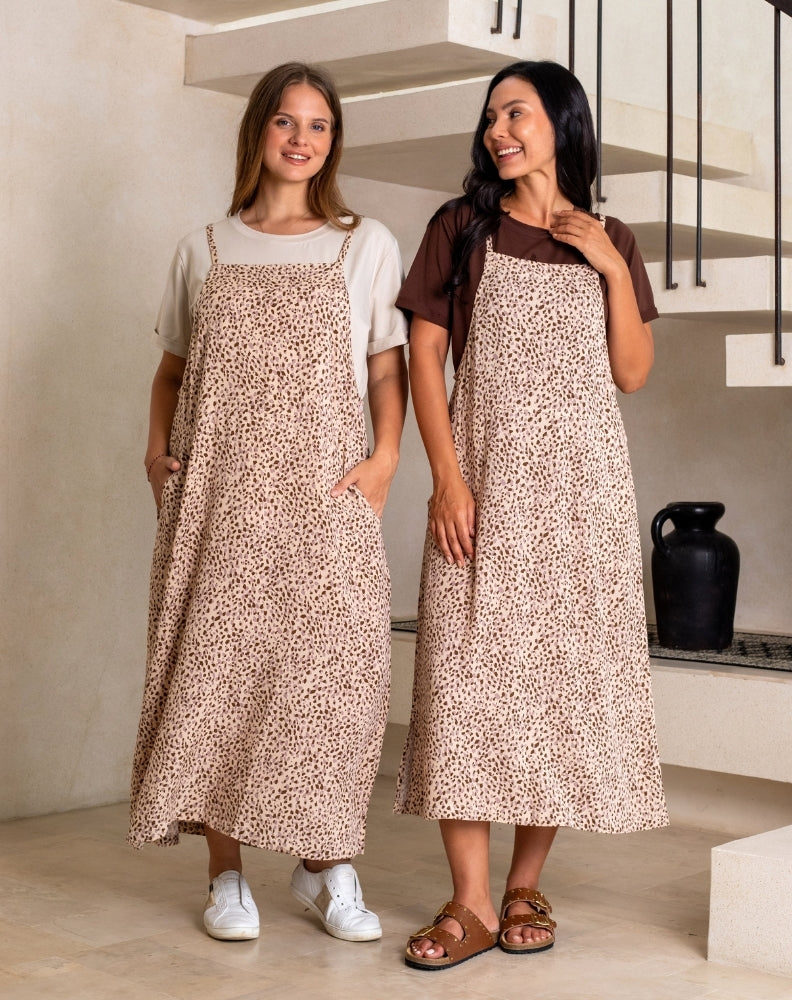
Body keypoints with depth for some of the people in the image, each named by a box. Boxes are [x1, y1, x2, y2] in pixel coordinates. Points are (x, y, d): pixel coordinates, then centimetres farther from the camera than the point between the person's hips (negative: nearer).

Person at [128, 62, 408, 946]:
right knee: (215, 665, -2)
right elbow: (171, 371, 18)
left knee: (331, 666, -6)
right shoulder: (204, 250, 14)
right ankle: (226, 875, 7)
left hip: (324, 491, -1)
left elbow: (388, 371, 8)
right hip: (216, 492, 1)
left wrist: (385, 458, -7)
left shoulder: (365, 245, 11)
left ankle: (326, 869, 8)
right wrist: (158, 448, 2)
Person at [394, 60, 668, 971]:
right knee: (466, 672, -8)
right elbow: (425, 357, 0)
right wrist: (445, 477, -10)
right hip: (486, 481, -1)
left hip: (583, 484, 2)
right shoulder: (462, 228, 7)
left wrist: (613, 268, -4)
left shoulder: (608, 242, 13)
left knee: (568, 673, 2)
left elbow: (632, 373, 7)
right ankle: (471, 904, -3)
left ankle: (526, 886, 13)